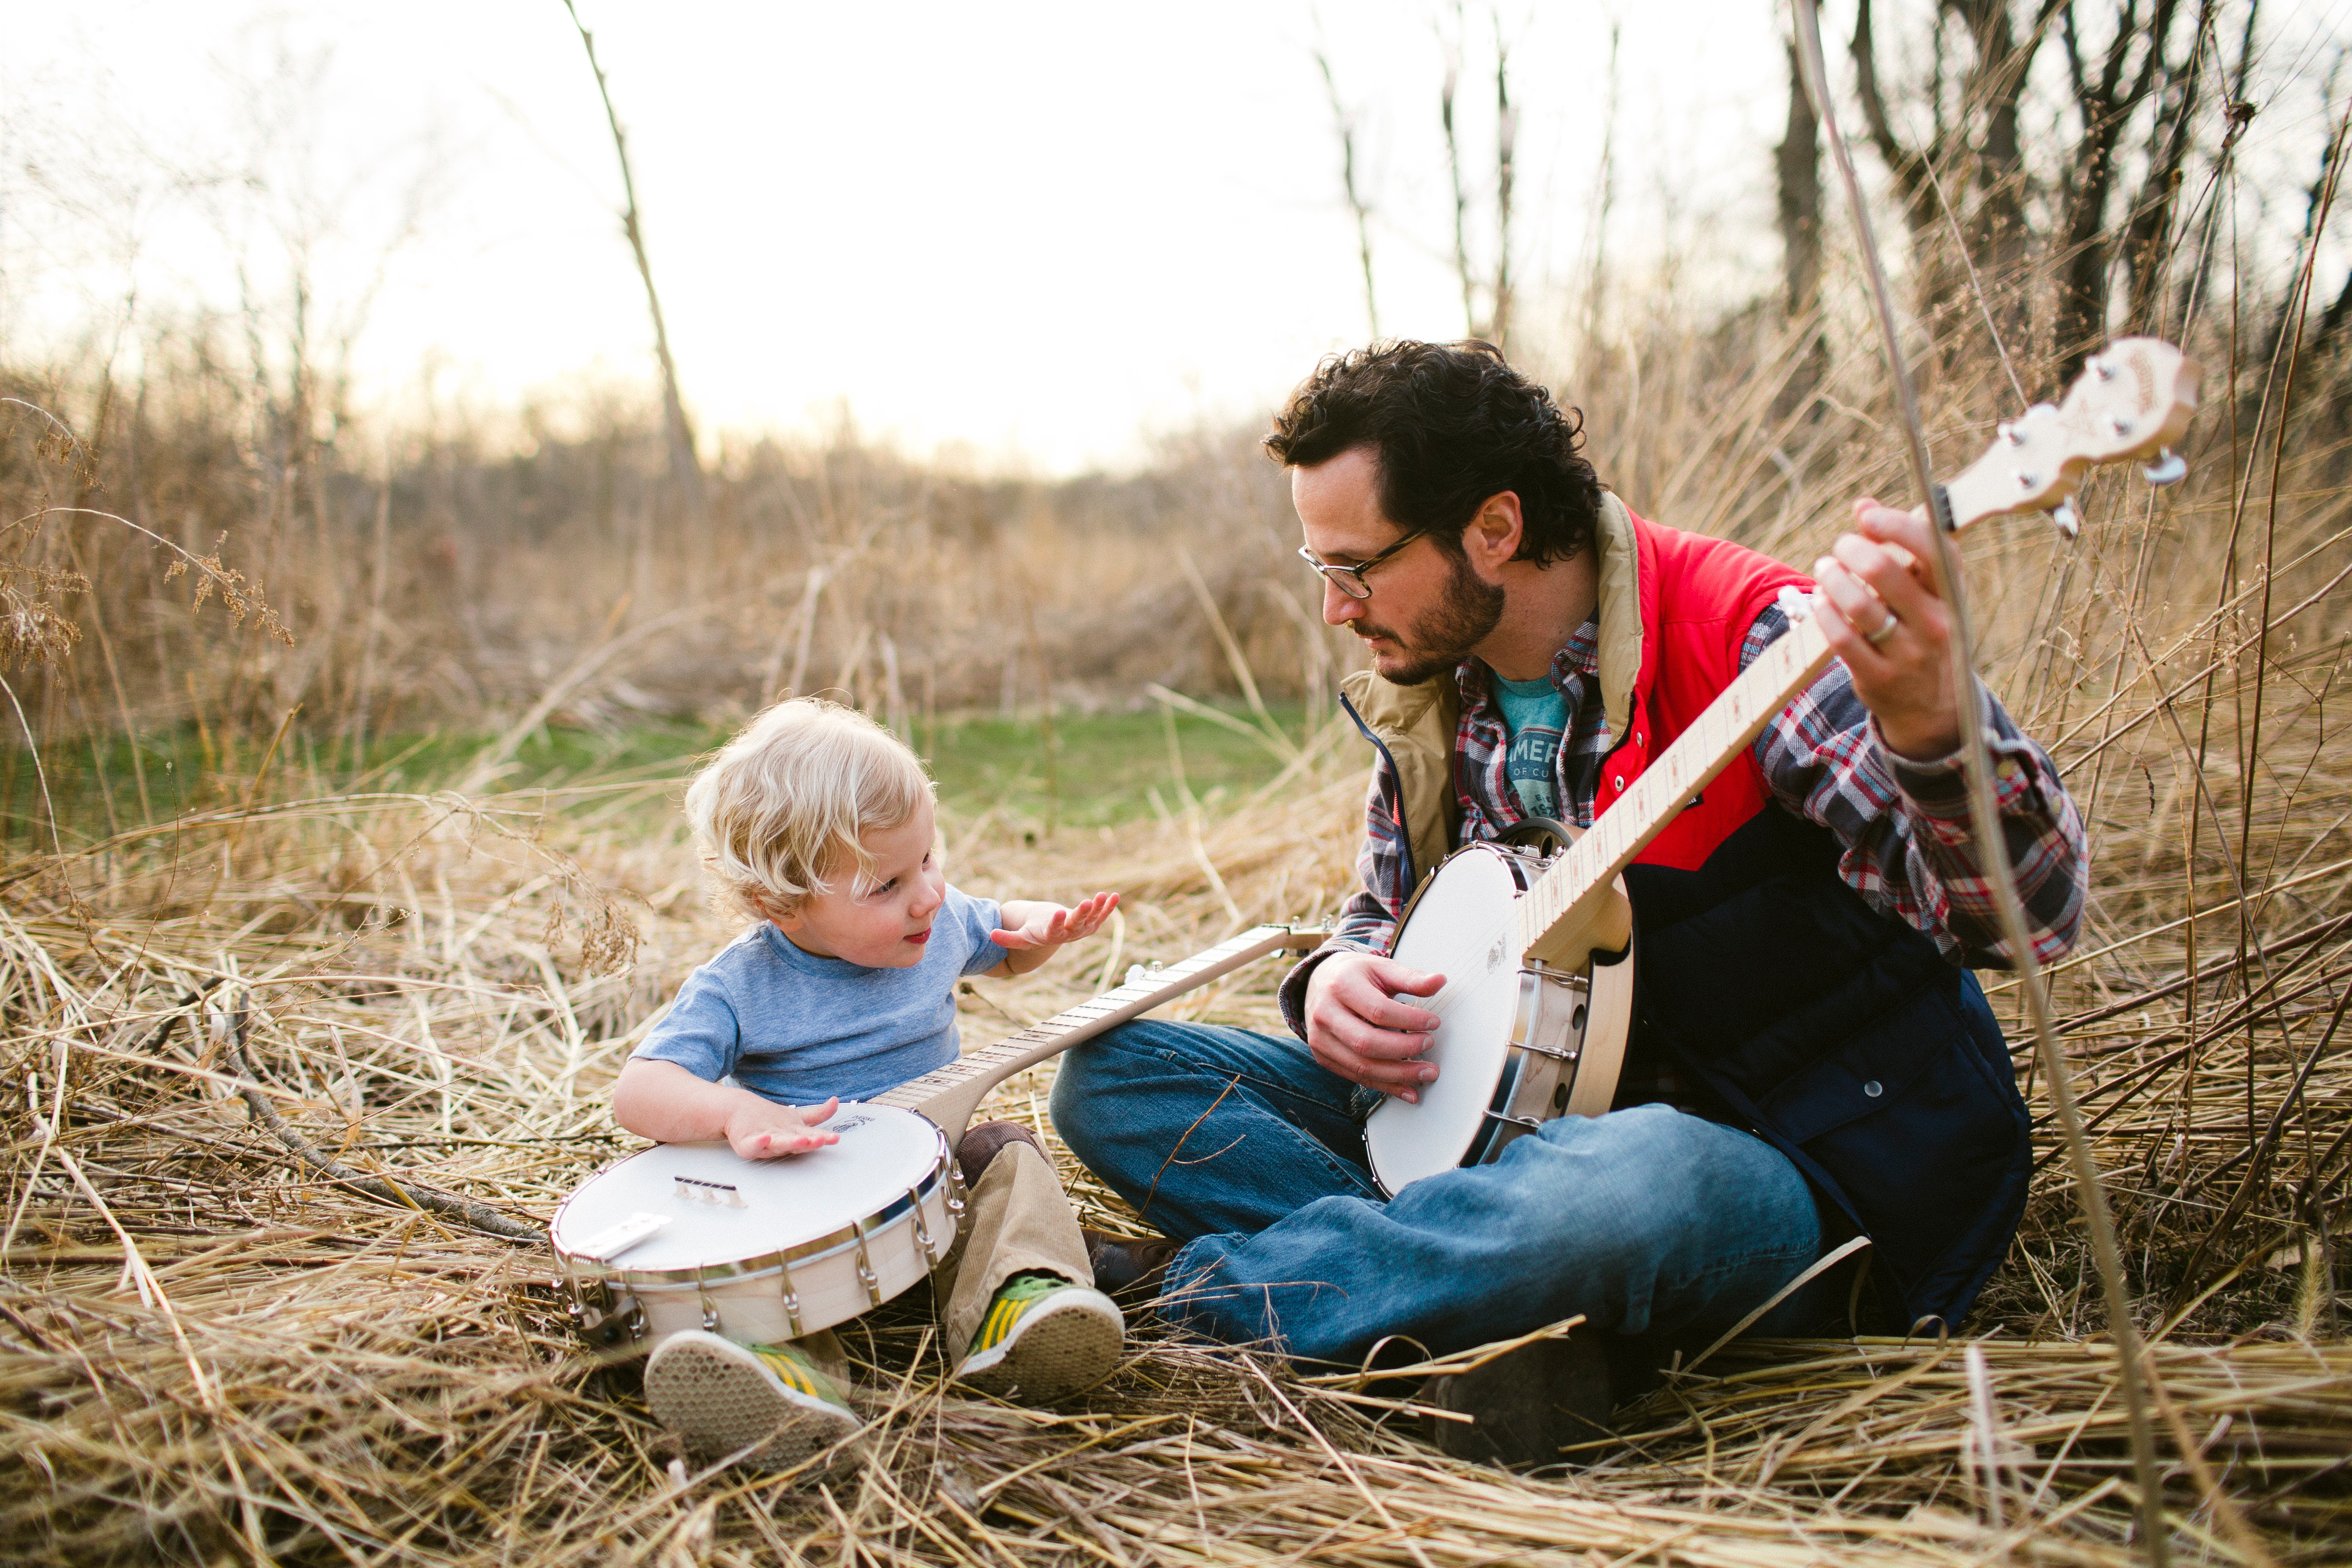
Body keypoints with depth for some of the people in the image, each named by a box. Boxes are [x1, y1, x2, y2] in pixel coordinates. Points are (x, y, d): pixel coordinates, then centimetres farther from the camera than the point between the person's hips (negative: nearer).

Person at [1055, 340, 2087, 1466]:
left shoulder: (1742, 634, -18)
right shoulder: (1427, 695, 3)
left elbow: (2026, 915, -27)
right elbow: (1384, 911, 17)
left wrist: (1925, 721, -50)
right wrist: (1336, 980, -8)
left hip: (1806, 1171, -6)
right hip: (1539, 1114, 7)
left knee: (1635, 1181, -44)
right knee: (1111, 1071, -2)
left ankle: (1191, 1282, -20)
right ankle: (1507, 1306, -19)